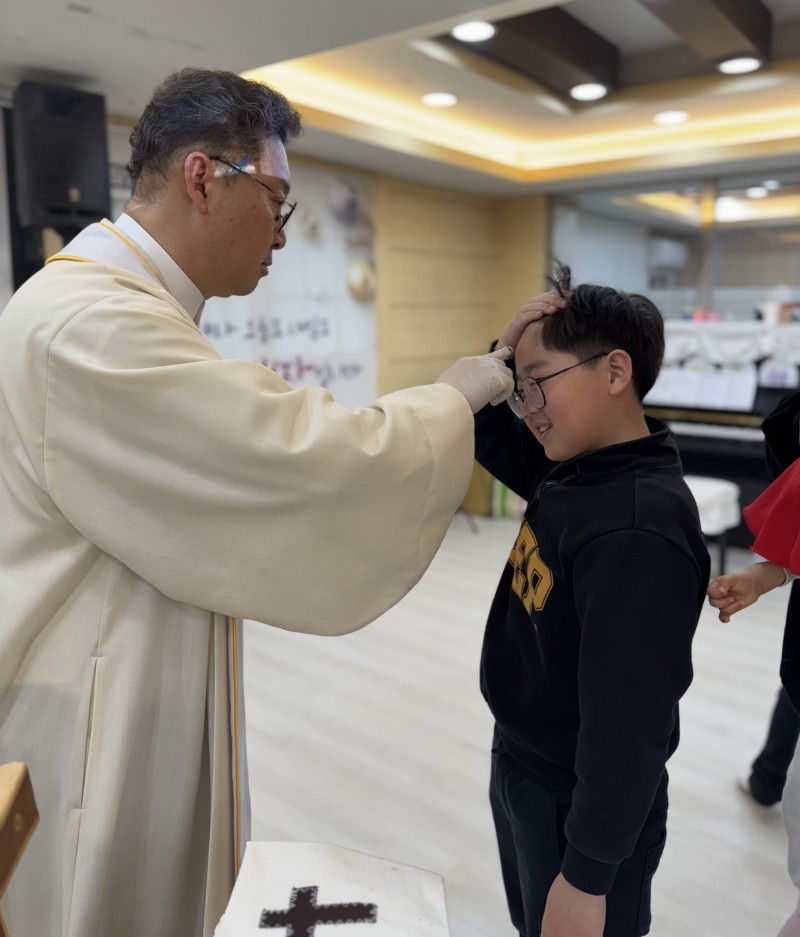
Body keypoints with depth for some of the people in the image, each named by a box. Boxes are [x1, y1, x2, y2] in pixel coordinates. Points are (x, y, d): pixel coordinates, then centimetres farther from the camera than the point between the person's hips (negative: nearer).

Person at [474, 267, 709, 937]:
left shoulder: (637, 531, -31)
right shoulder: (571, 471, -4)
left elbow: (628, 724, -29)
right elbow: (488, 434, 11)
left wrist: (587, 876, -21)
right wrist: (503, 355, -7)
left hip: (581, 804, -8)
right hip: (522, 767, 8)